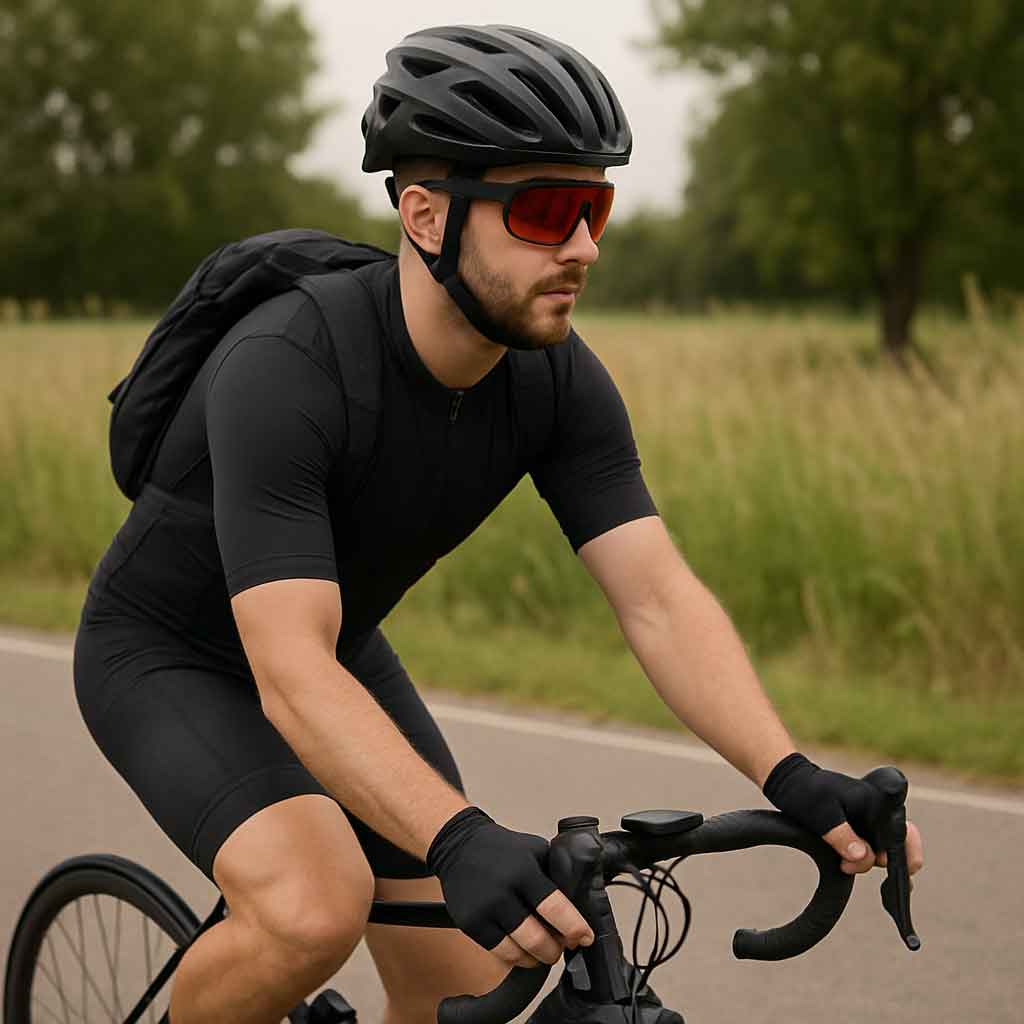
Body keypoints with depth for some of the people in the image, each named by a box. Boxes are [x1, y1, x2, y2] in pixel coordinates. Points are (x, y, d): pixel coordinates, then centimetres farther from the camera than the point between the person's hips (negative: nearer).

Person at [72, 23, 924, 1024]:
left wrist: (793, 777, -36)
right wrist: (462, 842, -56)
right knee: (315, 912, -31)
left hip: (341, 651, 6)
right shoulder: (282, 371, -36)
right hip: (165, 654, -6)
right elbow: (291, 675, -43)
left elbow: (659, 600, -20)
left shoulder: (560, 383, -17)